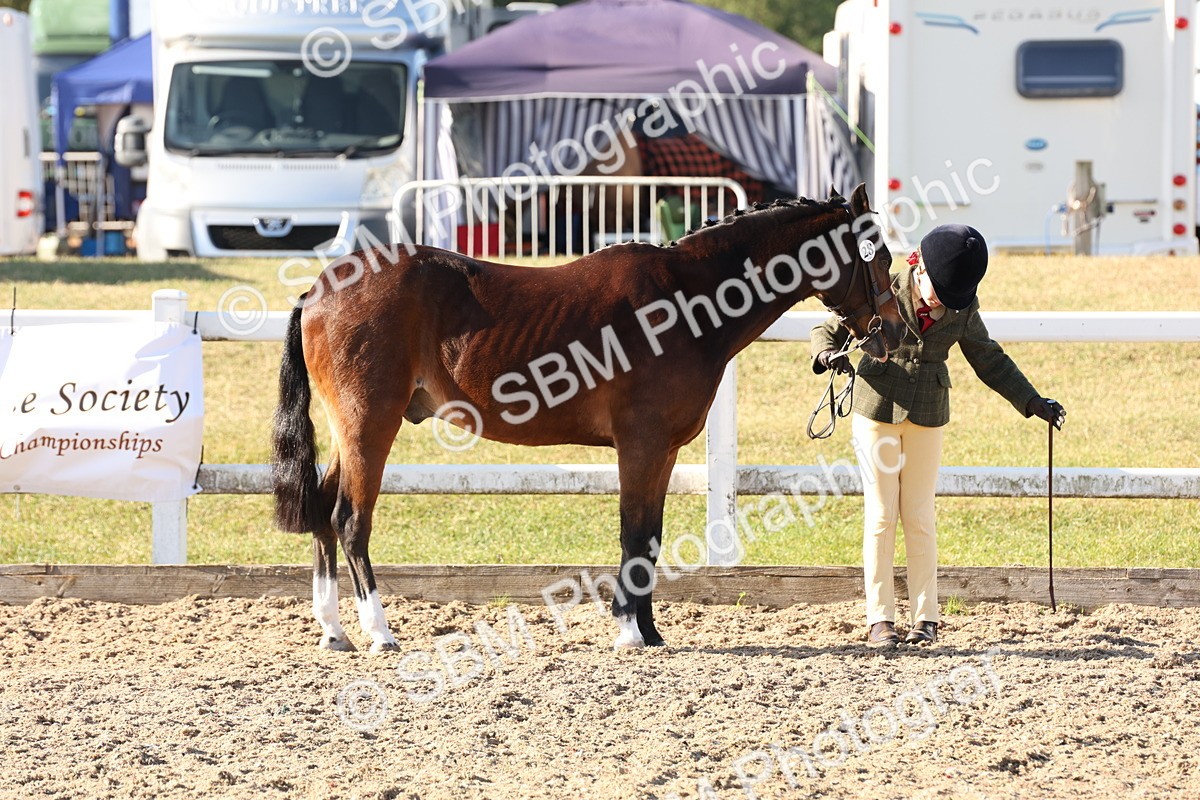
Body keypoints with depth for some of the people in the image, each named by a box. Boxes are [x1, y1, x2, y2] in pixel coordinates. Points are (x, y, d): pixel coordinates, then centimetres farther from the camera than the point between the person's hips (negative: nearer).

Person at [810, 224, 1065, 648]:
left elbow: (988, 359, 10)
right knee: (880, 514, 0)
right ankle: (880, 619, 5)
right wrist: (828, 354, -26)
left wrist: (1033, 401, 7)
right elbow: (827, 330, -3)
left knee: (919, 516, 3)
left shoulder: (963, 307, -2)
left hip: (927, 416, 2)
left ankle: (925, 617, 10)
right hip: (877, 409, -2)